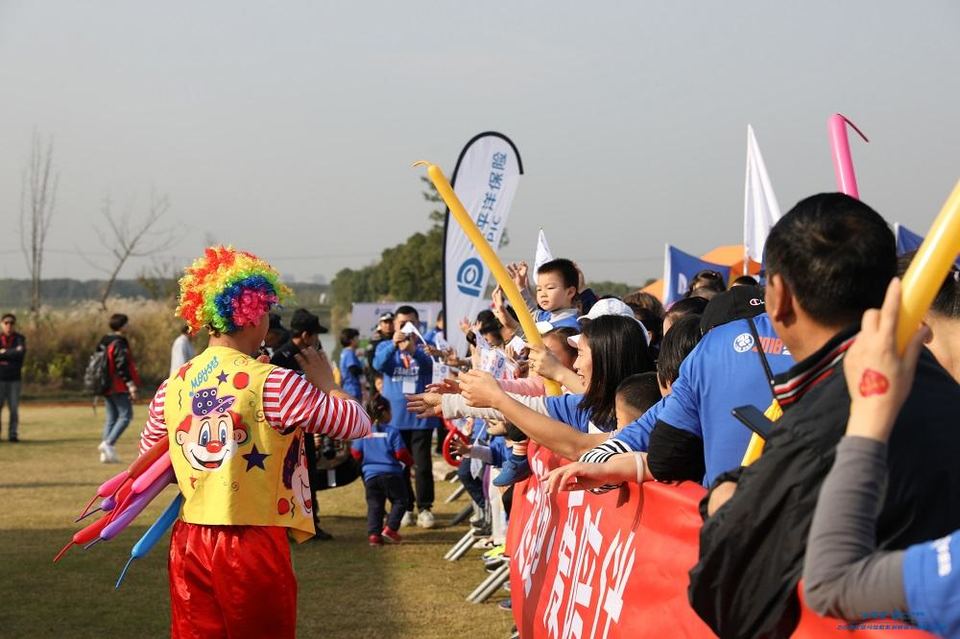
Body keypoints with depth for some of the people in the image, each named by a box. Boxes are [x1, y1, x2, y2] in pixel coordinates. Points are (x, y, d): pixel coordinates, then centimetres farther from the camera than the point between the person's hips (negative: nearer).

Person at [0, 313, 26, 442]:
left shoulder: (20, 338, 5)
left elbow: (21, 353, -13)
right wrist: (13, 353, -13)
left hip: (14, 379, 0)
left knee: (14, 408, 0)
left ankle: (13, 434, 4)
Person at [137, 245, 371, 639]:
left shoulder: (171, 388, 3)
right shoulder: (271, 383, -13)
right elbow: (357, 424, -8)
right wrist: (325, 384, 9)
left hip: (190, 545, 5)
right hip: (253, 547, -5)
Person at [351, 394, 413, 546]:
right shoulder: (392, 431, -7)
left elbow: (355, 453, 3)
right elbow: (401, 453, -8)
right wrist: (410, 463, 13)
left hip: (370, 475, 3)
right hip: (391, 474, -3)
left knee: (374, 505, 8)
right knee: (399, 501, 10)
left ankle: (373, 533, -5)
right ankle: (390, 528, -5)